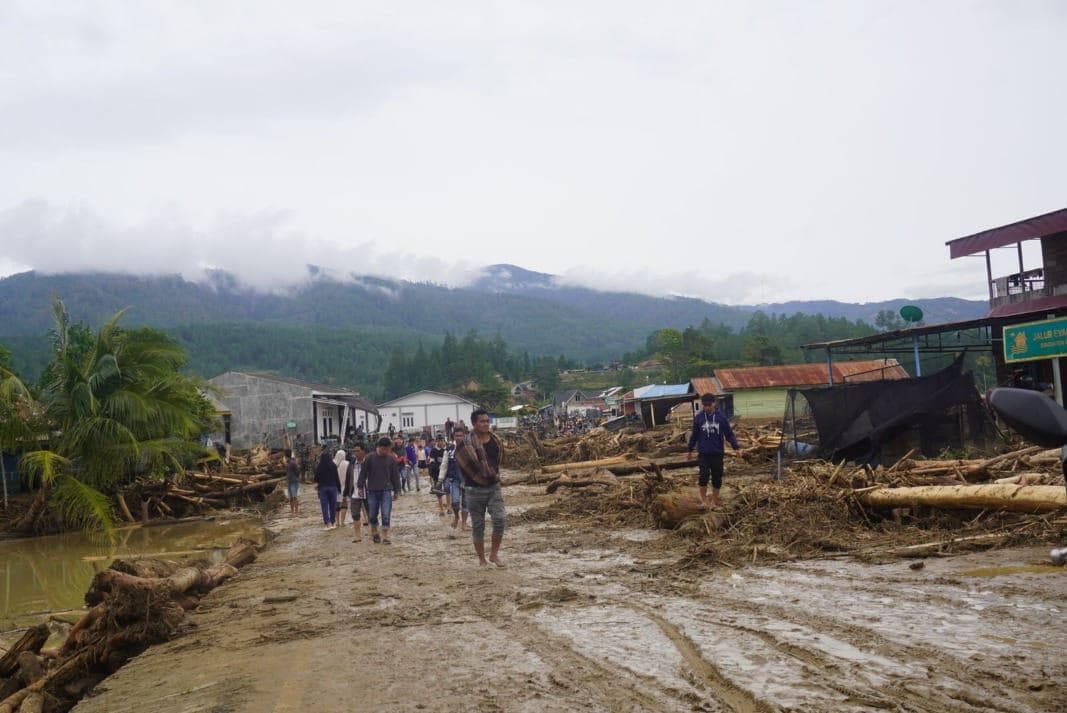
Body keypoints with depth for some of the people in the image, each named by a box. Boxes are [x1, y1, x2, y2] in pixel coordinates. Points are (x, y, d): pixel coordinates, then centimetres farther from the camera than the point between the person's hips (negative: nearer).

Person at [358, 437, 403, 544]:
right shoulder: (370, 458, -4)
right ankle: (374, 533, 30)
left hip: (386, 491, 0)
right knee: (372, 514, 9)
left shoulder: (391, 459, 1)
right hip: (372, 491, 0)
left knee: (386, 514, -7)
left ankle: (385, 536, -3)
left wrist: (396, 490, 9)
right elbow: (363, 473, 2)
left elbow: (395, 475, 8)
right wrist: (360, 487, 1)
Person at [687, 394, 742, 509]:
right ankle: (703, 500, 1)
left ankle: (715, 499, 23)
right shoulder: (699, 417, -2)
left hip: (718, 452, 1)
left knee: (717, 477, 7)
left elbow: (729, 434, 0)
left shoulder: (721, 417, -4)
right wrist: (690, 450, 15)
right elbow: (694, 435, 9)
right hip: (704, 453, -1)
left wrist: (736, 447, -8)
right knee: (704, 475, -13)